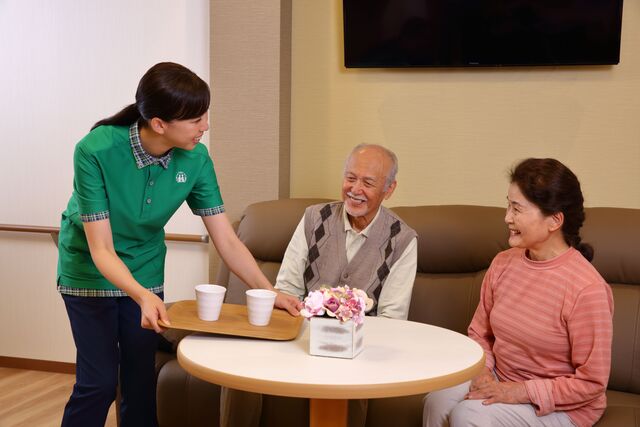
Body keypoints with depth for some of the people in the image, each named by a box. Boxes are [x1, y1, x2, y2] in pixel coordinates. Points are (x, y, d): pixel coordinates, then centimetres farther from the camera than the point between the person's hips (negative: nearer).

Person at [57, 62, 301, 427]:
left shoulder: (195, 159, -18)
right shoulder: (96, 151, -29)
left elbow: (227, 240, -14)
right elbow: (101, 248, -27)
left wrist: (270, 292, -24)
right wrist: (142, 296, -43)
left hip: (146, 271, 3)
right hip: (91, 271, -3)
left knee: (141, 380, 6)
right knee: (100, 381, -5)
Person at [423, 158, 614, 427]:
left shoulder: (587, 289, -21)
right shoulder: (502, 264, -1)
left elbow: (591, 382, -17)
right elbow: (479, 333, 10)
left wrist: (520, 392, -18)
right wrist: (482, 373, -9)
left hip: (559, 405, -5)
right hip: (500, 381, 6)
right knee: (437, 401, -21)